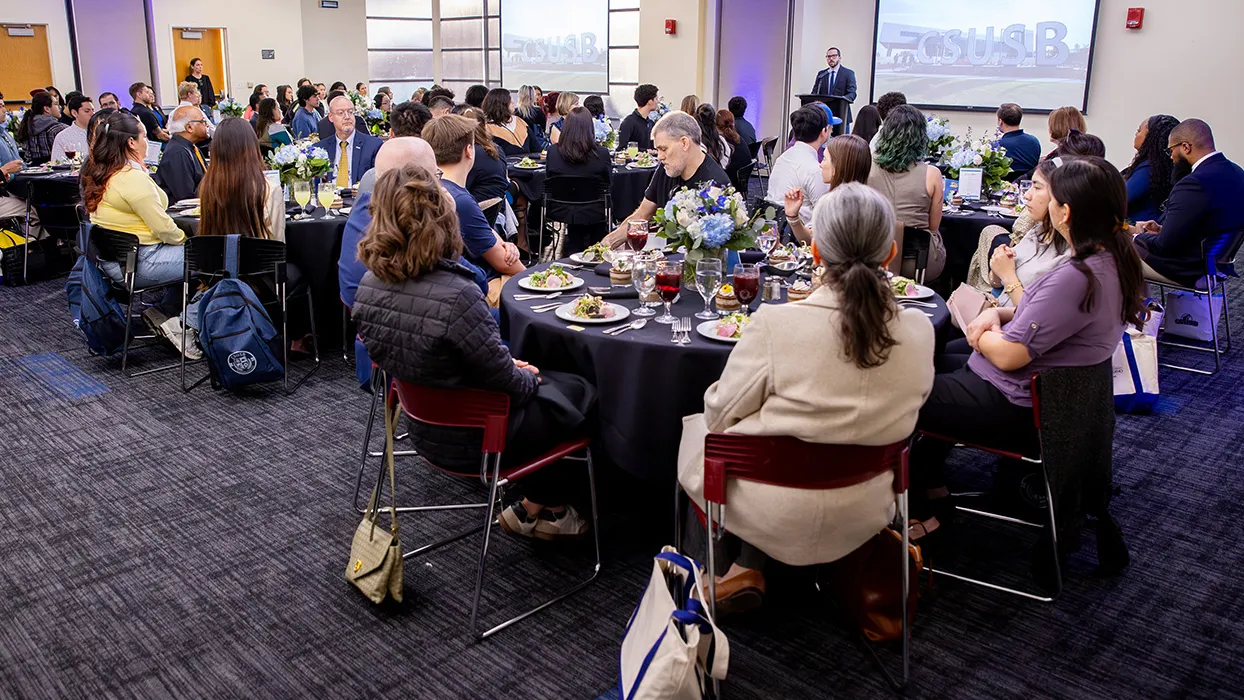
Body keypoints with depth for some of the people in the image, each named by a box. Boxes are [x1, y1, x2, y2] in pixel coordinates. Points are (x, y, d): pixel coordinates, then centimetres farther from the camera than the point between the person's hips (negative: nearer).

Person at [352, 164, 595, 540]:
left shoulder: (370, 285, -10)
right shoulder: (456, 296, -34)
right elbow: (509, 385, -23)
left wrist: (511, 369, 9)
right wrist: (528, 377, 1)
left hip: (425, 430, 7)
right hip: (469, 441, -7)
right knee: (579, 392, 15)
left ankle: (536, 505, 32)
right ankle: (540, 507, 29)